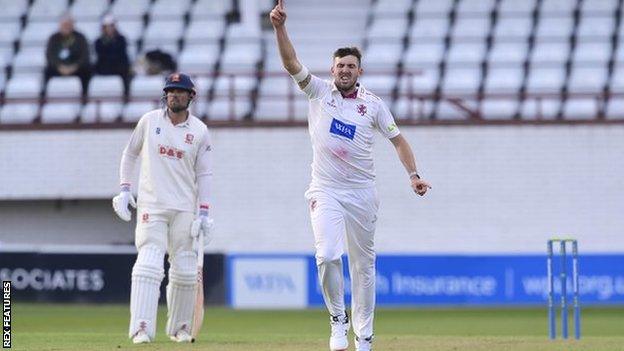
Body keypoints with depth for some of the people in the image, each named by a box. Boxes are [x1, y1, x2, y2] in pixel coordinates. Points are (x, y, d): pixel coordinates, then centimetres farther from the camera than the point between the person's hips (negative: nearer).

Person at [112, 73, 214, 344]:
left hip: (184, 210, 1)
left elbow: (204, 174, 4)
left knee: (185, 271, 3)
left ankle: (179, 328, 17)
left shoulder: (200, 131, 3)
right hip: (151, 207, -1)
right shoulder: (149, 121, 3)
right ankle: (141, 329, -20)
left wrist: (204, 213, -3)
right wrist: (125, 189, 3)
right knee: (148, 265, -14)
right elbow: (130, 153, 13)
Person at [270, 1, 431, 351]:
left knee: (364, 263, 6)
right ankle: (338, 319, 0)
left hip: (362, 192, 1)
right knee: (328, 255, -20)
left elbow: (398, 139, 6)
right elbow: (292, 63, -11)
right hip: (325, 191, -1)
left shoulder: (373, 103, 3)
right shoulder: (319, 90, 1)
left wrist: (414, 174, -7)